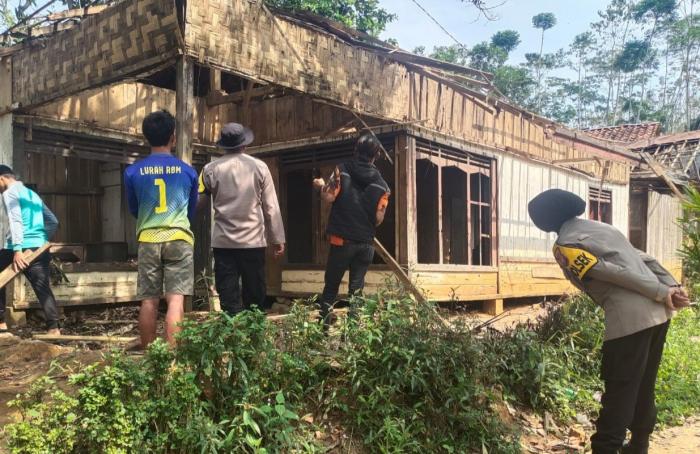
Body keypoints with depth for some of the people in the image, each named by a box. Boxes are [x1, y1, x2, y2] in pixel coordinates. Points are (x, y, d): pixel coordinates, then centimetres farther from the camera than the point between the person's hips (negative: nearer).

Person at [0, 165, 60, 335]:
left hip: (20, 247, -6)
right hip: (40, 248, 6)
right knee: (43, 289, 2)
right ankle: (54, 328, -8)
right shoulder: (33, 194, 23)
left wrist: (17, 249, -22)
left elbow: (15, 221, -14)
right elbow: (53, 222, 24)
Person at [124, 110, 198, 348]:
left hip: (147, 240, 2)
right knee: (176, 300, -5)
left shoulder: (133, 171, 3)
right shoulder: (187, 171, 3)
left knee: (149, 301, 7)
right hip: (179, 239, -1)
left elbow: (133, 209, 16)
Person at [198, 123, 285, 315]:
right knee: (254, 298, 9)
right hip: (253, 241, 0)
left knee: (229, 299, 3)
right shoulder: (259, 167, -1)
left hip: (223, 242, 1)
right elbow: (271, 207, 0)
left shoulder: (211, 169, 0)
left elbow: (197, 201, 7)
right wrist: (277, 239, 6)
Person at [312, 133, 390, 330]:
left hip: (341, 240, -1)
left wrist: (322, 186, 9)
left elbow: (328, 197, -12)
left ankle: (324, 325, 6)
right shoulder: (381, 185, 2)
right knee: (357, 288, 9)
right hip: (366, 243, 2)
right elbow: (379, 218, 0)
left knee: (331, 286, 8)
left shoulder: (342, 170, -2)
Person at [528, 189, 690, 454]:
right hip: (659, 311, 8)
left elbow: (612, 272, -14)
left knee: (619, 391, 0)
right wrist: (671, 287, 6)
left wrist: (660, 293, -10)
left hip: (630, 319, -8)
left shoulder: (565, 245, -5)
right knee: (644, 387, 20)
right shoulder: (600, 227, 21)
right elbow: (645, 259, 13)